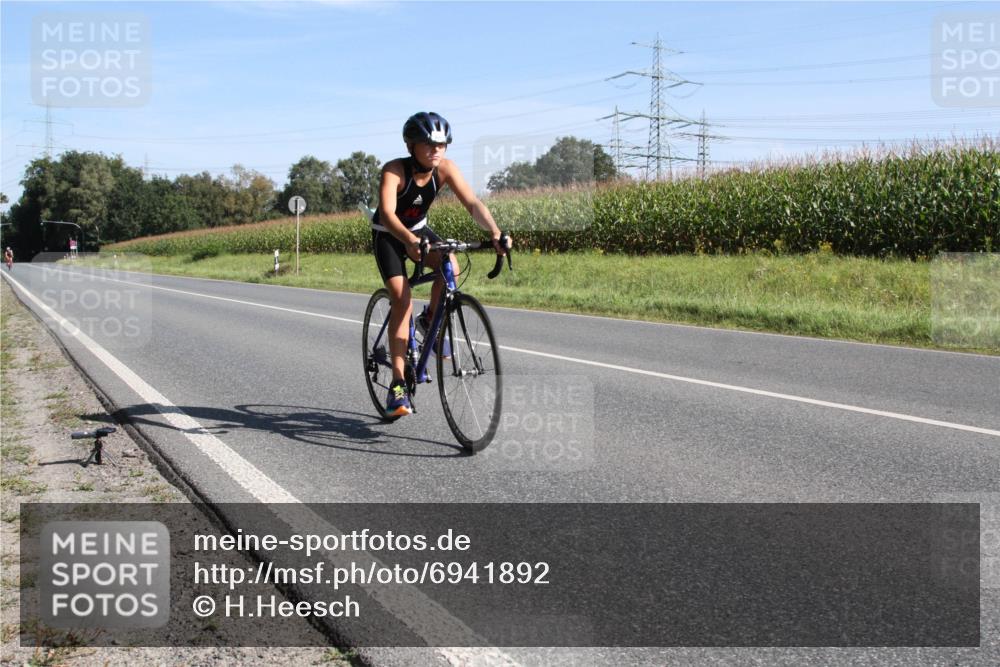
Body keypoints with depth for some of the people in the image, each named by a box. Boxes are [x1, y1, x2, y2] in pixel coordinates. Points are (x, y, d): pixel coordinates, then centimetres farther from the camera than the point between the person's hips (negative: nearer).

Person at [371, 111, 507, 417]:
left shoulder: (445, 168, -20)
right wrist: (409, 240, -62)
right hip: (387, 235, -4)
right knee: (401, 299, -19)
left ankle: (430, 320, 4)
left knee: (451, 267, -26)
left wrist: (495, 233, -46)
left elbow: (472, 202, -29)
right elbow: (387, 213, -44)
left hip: (418, 230, 4)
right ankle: (398, 384, -15)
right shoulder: (394, 170, -30)